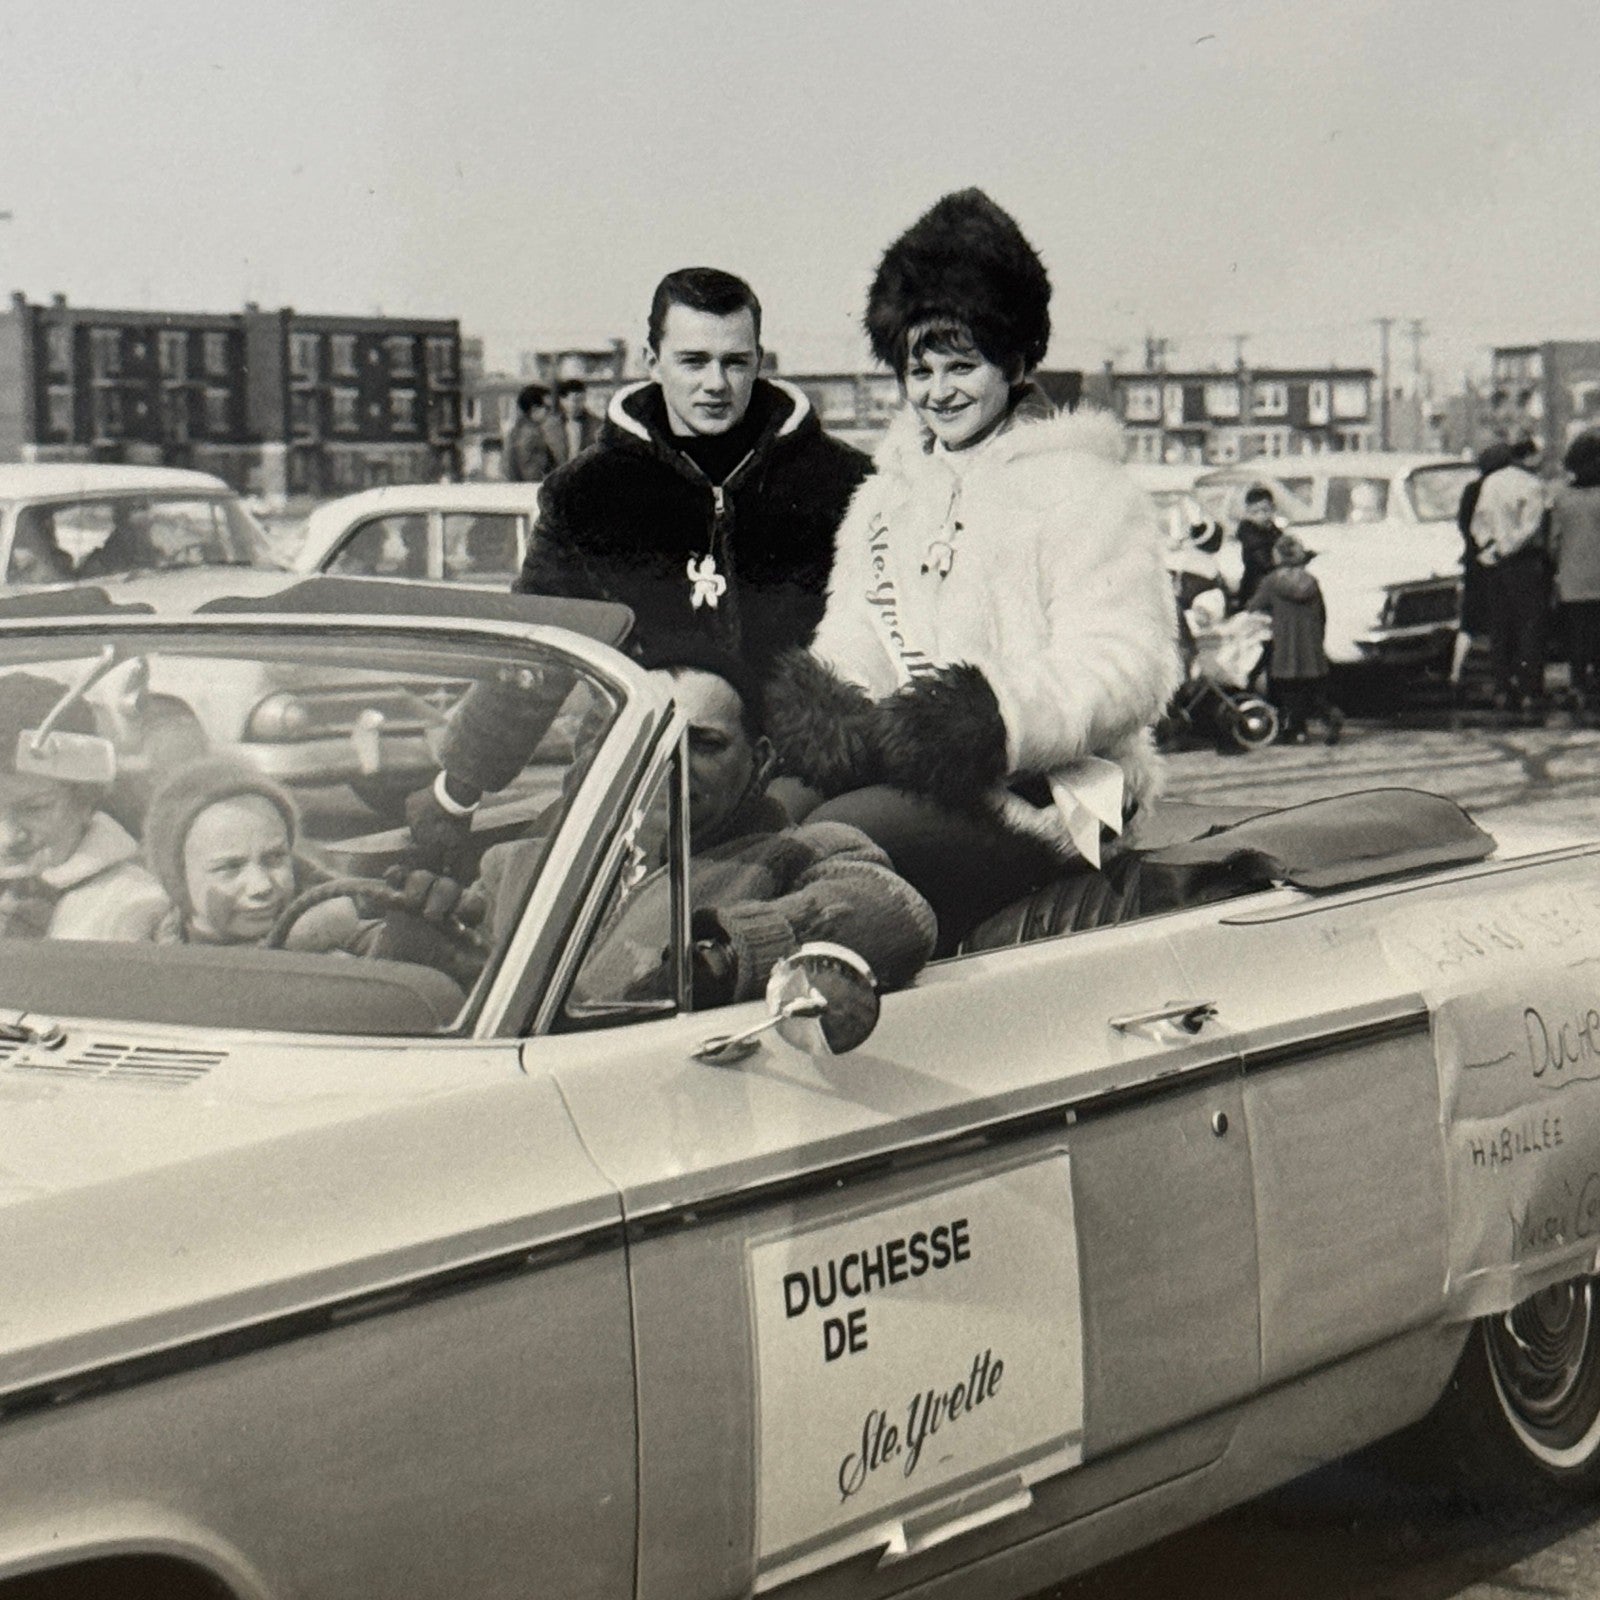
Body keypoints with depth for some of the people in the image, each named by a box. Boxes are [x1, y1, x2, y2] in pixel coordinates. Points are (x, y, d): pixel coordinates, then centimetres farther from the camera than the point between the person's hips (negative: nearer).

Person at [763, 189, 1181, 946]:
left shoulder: (1082, 487, 3)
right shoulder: (885, 496, 24)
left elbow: (1128, 665, -9)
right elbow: (849, 649, 19)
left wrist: (1001, 722, -25)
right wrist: (831, 714, -7)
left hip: (1037, 797, -6)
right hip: (908, 771, 6)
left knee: (840, 838, -31)